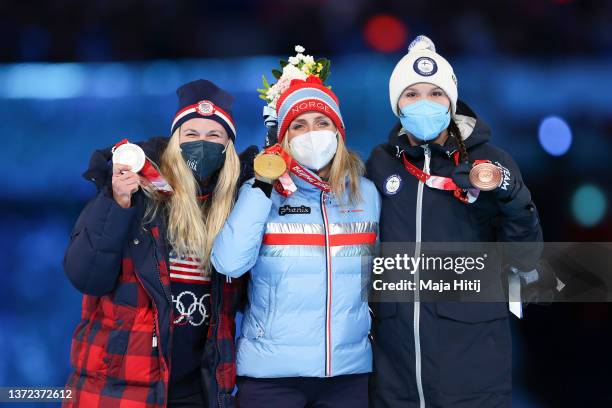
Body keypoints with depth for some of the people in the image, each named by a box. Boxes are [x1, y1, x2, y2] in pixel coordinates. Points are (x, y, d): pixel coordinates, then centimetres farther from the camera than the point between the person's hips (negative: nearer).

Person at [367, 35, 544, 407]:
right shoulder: (380, 163, 6)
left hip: (472, 353, -2)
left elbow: (525, 260, -3)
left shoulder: (490, 162, -1)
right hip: (395, 353, 2)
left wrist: (512, 198, -19)